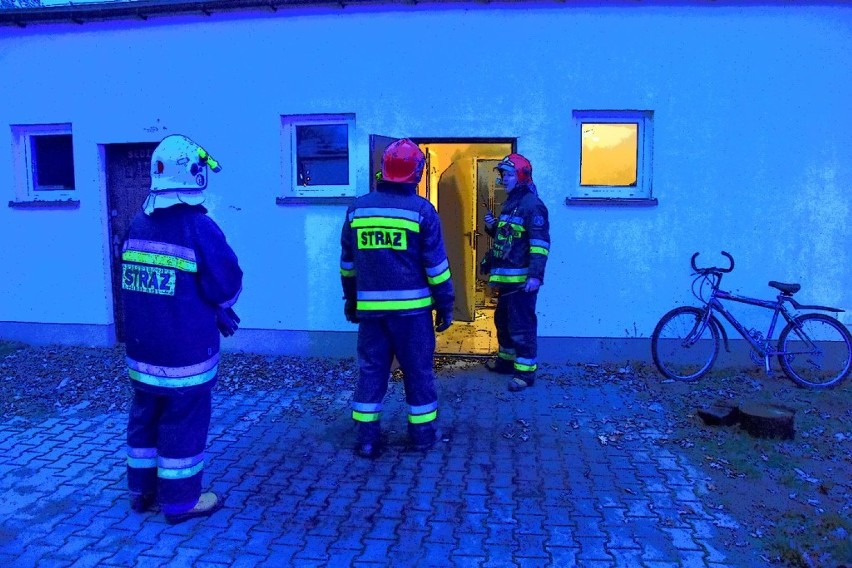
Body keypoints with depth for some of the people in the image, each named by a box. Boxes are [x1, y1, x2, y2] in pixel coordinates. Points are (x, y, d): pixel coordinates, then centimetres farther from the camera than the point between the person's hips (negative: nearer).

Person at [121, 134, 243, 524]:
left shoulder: (139, 224, 4)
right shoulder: (198, 227, -18)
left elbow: (141, 283, 9)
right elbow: (227, 286, -17)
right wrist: (219, 308, 9)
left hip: (141, 346, 7)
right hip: (185, 351, -7)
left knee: (145, 415, 20)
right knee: (184, 421, 5)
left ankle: (142, 489, 34)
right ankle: (180, 501, 17)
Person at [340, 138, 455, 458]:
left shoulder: (358, 209, 5)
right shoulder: (421, 210, -7)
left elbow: (347, 264, 12)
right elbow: (436, 265, -5)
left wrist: (350, 301, 23)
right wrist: (445, 306, 3)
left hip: (370, 307, 3)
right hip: (411, 307, -3)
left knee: (371, 371, 10)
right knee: (418, 371, 9)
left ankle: (367, 439, 13)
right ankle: (422, 435, 19)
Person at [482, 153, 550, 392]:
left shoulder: (532, 204, -14)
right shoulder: (510, 203, 17)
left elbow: (540, 243, -21)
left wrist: (535, 275, -28)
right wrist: (492, 226, 6)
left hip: (522, 278, -10)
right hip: (506, 276, 10)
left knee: (521, 324, -6)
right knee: (503, 320, 20)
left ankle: (525, 371, 2)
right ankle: (507, 359, 35)